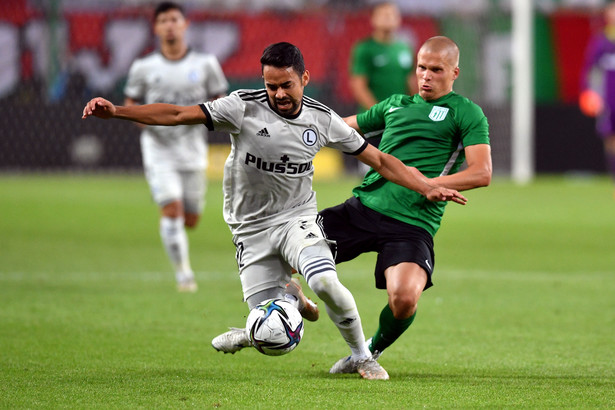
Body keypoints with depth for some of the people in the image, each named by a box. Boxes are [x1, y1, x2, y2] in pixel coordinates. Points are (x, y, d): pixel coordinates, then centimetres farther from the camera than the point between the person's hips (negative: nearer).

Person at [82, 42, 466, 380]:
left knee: (326, 283, -32)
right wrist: (116, 111, -26)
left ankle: (363, 357, -6)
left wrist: (428, 187, -6)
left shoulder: (322, 119, -5)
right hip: (252, 230, 0)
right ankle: (292, 299, 29)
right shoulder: (244, 106, -12)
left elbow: (380, 160, 3)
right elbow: (177, 114, -15)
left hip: (297, 218, 0)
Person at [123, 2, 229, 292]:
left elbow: (219, 101, 10)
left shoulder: (205, 64, 3)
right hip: (158, 150, -2)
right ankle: (183, 272, -7)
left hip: (192, 151, 2)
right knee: (172, 209, -17)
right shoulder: (143, 68, 2)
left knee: (191, 220, 7)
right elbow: (130, 103, 10)